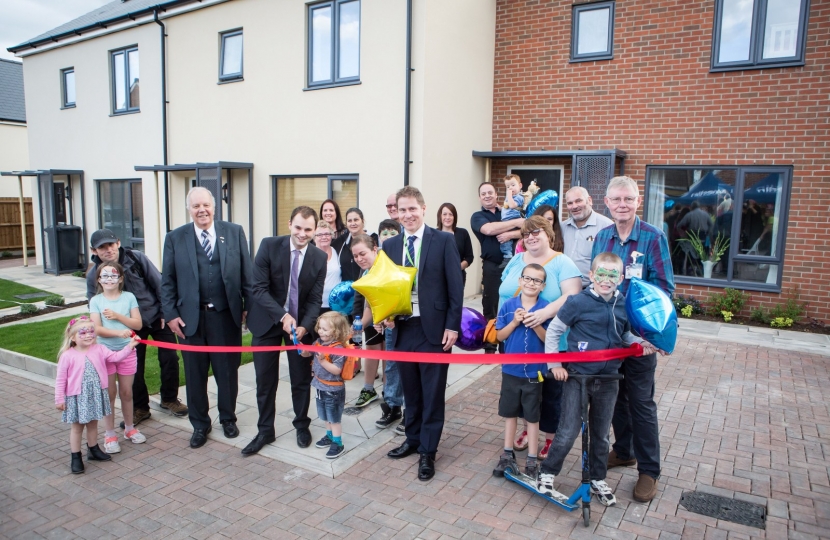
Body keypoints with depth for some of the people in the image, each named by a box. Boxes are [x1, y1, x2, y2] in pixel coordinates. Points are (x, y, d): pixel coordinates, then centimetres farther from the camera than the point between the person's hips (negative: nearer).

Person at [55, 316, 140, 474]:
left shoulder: (99, 350, -3)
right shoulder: (68, 356, -13)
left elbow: (116, 356, -8)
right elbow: (61, 379, -8)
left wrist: (130, 346, -22)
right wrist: (59, 399, -7)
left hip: (96, 395, 4)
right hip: (77, 397, -3)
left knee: (93, 424, 19)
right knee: (77, 427, 9)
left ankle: (93, 450, 37)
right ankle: (75, 457, 22)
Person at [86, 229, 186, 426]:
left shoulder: (136, 257, -12)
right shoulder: (93, 275, -9)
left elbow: (159, 284, -6)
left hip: (157, 317, 0)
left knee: (170, 359, 1)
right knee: (133, 367, 4)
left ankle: (169, 400, 22)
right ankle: (140, 408, 25)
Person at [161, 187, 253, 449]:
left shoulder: (234, 232, 1)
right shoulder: (175, 238, 2)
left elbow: (246, 273, 1)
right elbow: (167, 281, 3)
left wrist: (249, 306, -3)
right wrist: (170, 314, -3)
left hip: (227, 315, 0)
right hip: (191, 317, 0)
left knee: (228, 370, 12)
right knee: (195, 373, 11)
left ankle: (228, 418, 32)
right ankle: (200, 424, 29)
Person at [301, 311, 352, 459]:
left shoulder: (338, 349, -25)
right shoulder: (319, 342, -1)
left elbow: (337, 370, -27)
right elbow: (306, 354, 12)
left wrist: (323, 360, -34)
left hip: (333, 390, -8)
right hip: (321, 387, 8)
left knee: (334, 417, 4)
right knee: (325, 416, 23)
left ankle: (338, 444, 17)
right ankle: (330, 436, 42)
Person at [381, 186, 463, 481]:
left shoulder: (443, 241, -5)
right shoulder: (390, 245, 7)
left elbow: (455, 286, -6)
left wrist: (452, 326, -10)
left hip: (434, 328, -4)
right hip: (402, 327, 4)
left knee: (432, 393, 5)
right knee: (410, 390, 17)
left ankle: (428, 451, 19)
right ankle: (412, 439, 36)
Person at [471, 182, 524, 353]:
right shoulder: (477, 217, 5)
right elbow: (488, 229, -17)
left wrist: (510, 234, -18)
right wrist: (515, 223, -15)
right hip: (492, 267, -2)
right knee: (490, 307, 5)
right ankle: (490, 347, 15)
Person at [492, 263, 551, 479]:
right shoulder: (508, 305, -5)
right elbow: (500, 336, -2)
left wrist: (535, 324, -22)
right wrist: (515, 322, -17)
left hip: (535, 371, -2)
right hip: (511, 369, 2)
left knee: (532, 416, 10)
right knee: (510, 413, 15)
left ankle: (531, 460, 23)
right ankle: (507, 454, 30)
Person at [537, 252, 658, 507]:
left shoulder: (624, 305, 0)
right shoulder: (578, 302, -13)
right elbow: (553, 331, -4)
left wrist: (640, 342, -4)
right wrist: (555, 364, -7)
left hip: (608, 381, 4)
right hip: (577, 377, -4)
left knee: (601, 434, 17)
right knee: (568, 433, 0)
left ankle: (598, 480, 36)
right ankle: (547, 473, 21)